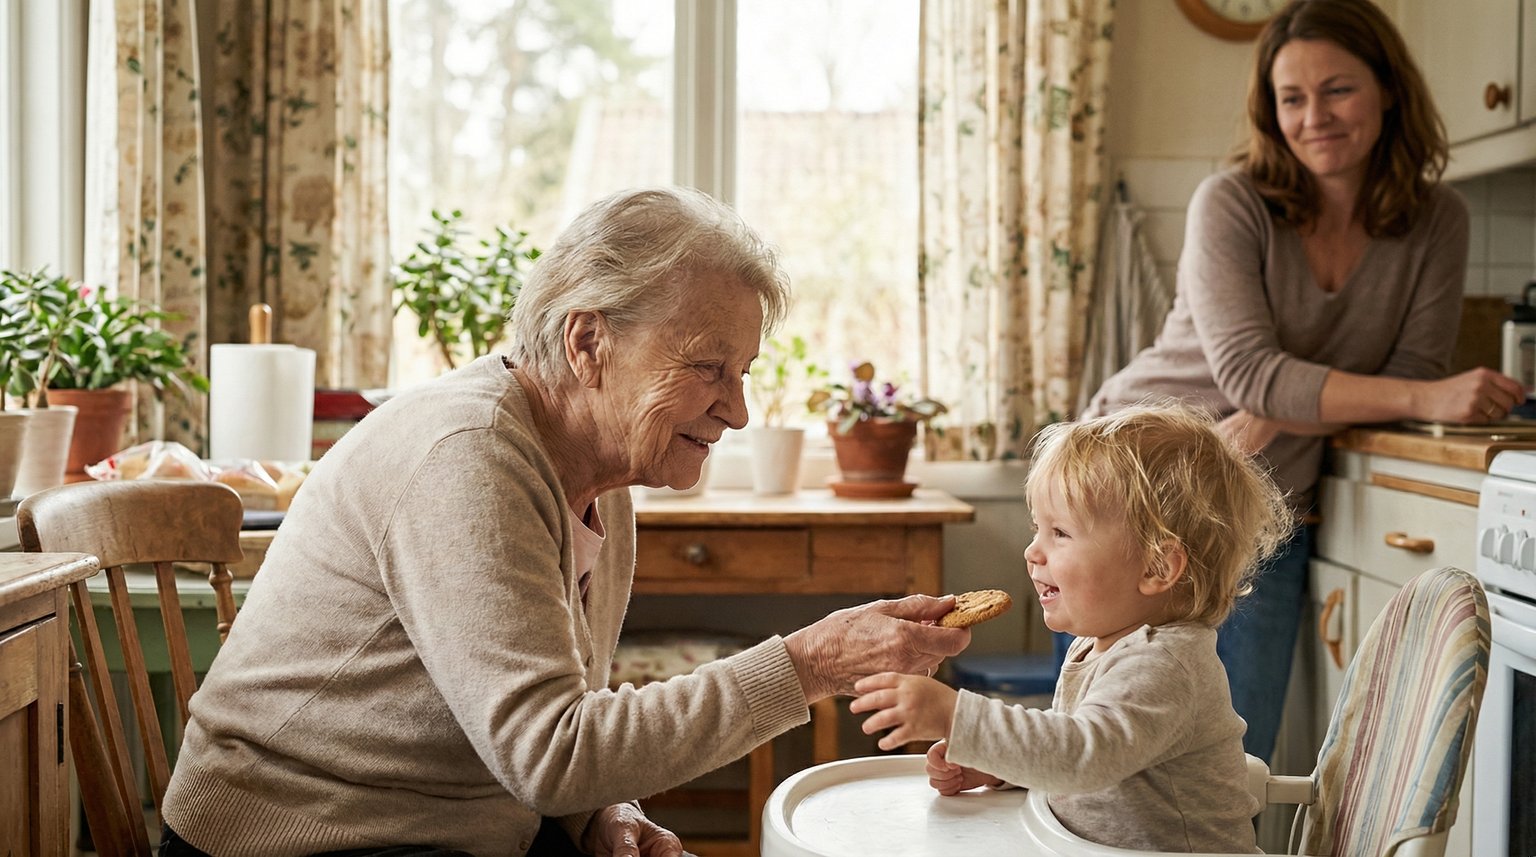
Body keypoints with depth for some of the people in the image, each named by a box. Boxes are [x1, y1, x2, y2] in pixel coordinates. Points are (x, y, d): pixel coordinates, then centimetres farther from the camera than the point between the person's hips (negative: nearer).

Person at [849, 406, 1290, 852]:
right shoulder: (1096, 646, 8)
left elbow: (1086, 756, -33)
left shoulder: (1163, 665, -20)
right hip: (1084, 848, 8)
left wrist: (954, 716, -37)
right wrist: (995, 762, 5)